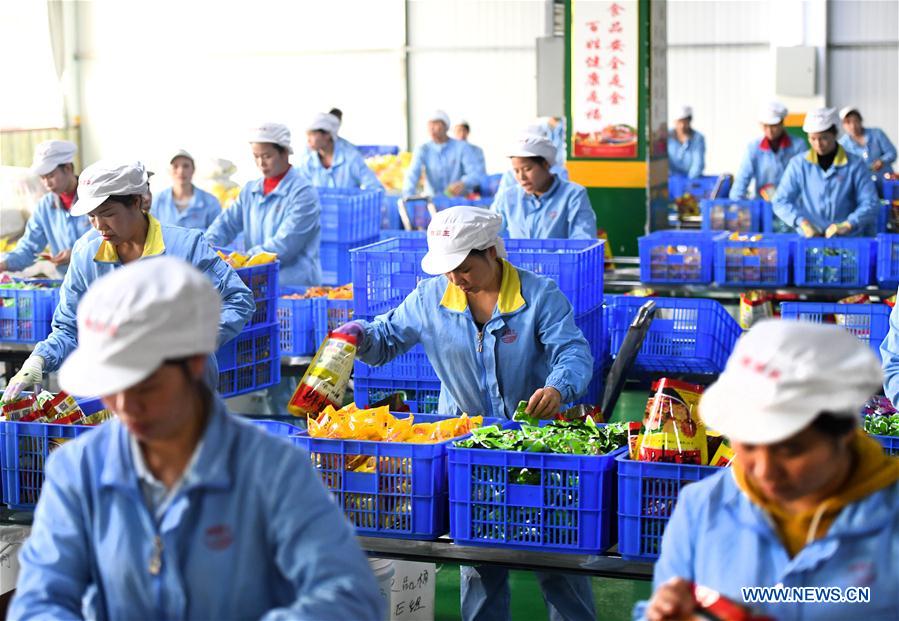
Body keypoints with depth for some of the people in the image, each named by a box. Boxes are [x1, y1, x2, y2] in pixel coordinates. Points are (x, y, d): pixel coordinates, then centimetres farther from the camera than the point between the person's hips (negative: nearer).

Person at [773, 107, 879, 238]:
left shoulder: (855, 165, 4)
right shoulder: (798, 164, 7)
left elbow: (869, 203, 1)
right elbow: (780, 202, 3)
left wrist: (847, 225, -15)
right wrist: (802, 222, -13)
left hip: (848, 240, 0)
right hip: (809, 240, 1)